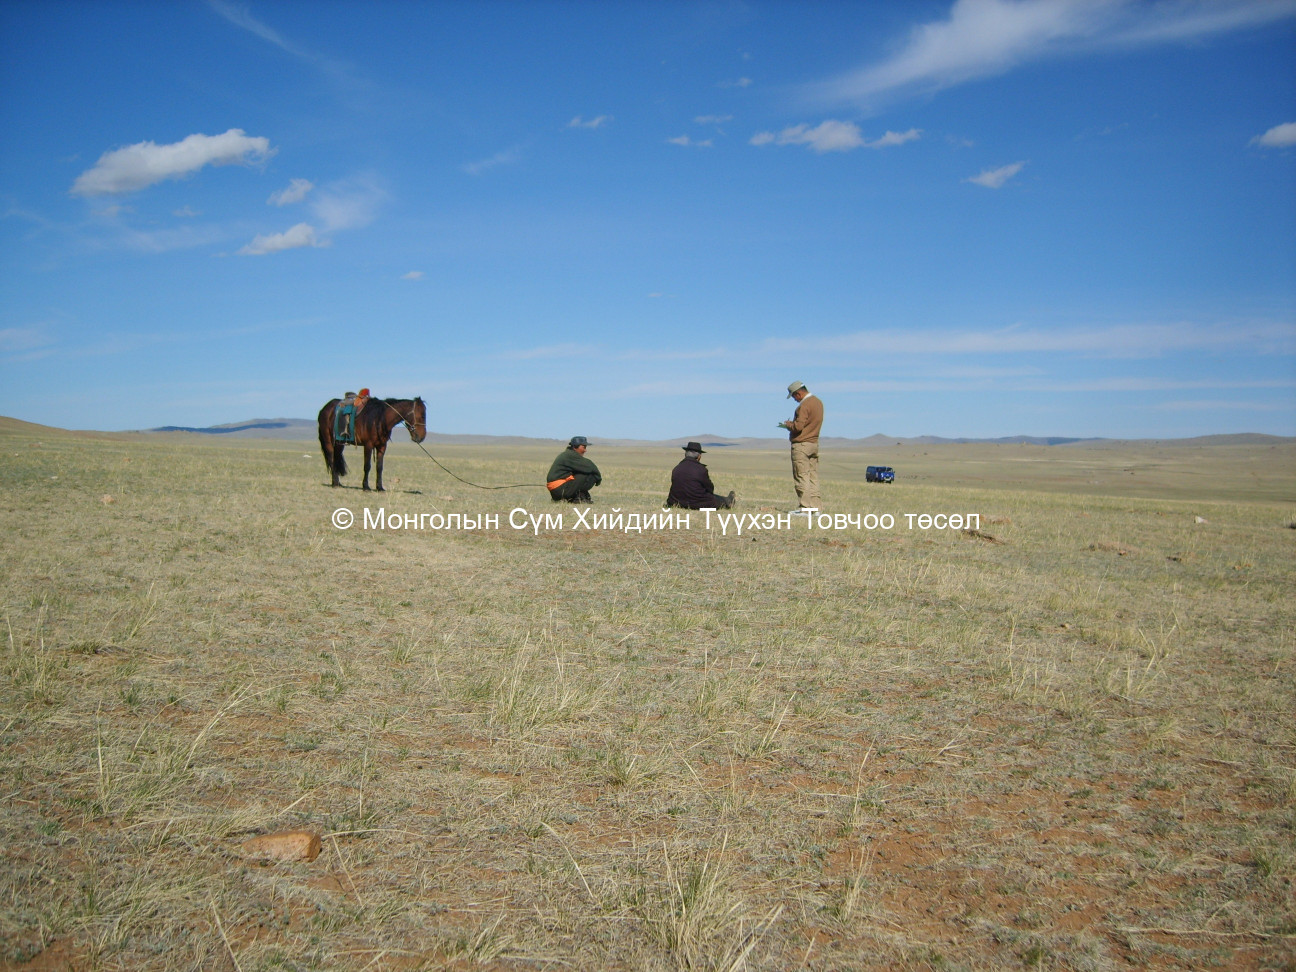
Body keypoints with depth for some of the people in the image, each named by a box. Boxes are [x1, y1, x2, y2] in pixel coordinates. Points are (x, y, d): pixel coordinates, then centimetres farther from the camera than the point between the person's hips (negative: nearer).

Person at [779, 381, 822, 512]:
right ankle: (814, 506, 7)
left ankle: (805, 508, -9)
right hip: (814, 443, 9)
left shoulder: (804, 405, -16)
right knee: (813, 476, 8)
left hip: (801, 445, -9)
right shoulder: (818, 402, 14)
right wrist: (792, 423, 13)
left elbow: (798, 426, -22)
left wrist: (787, 424, -2)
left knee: (801, 477, -7)